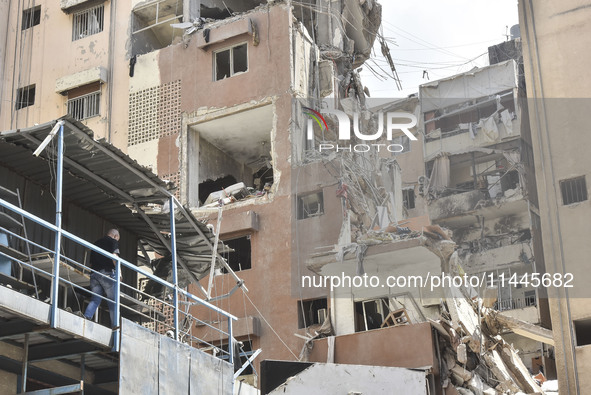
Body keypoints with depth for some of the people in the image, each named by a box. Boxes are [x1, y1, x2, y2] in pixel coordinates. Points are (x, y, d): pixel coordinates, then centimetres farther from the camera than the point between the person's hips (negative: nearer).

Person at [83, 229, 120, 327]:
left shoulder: (96, 242, 24)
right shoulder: (113, 241, 6)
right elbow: (114, 256, -11)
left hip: (94, 274, 5)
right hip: (107, 273, -5)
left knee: (95, 299, 7)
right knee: (113, 300, 1)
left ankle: (87, 316, -17)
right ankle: (115, 326, -1)